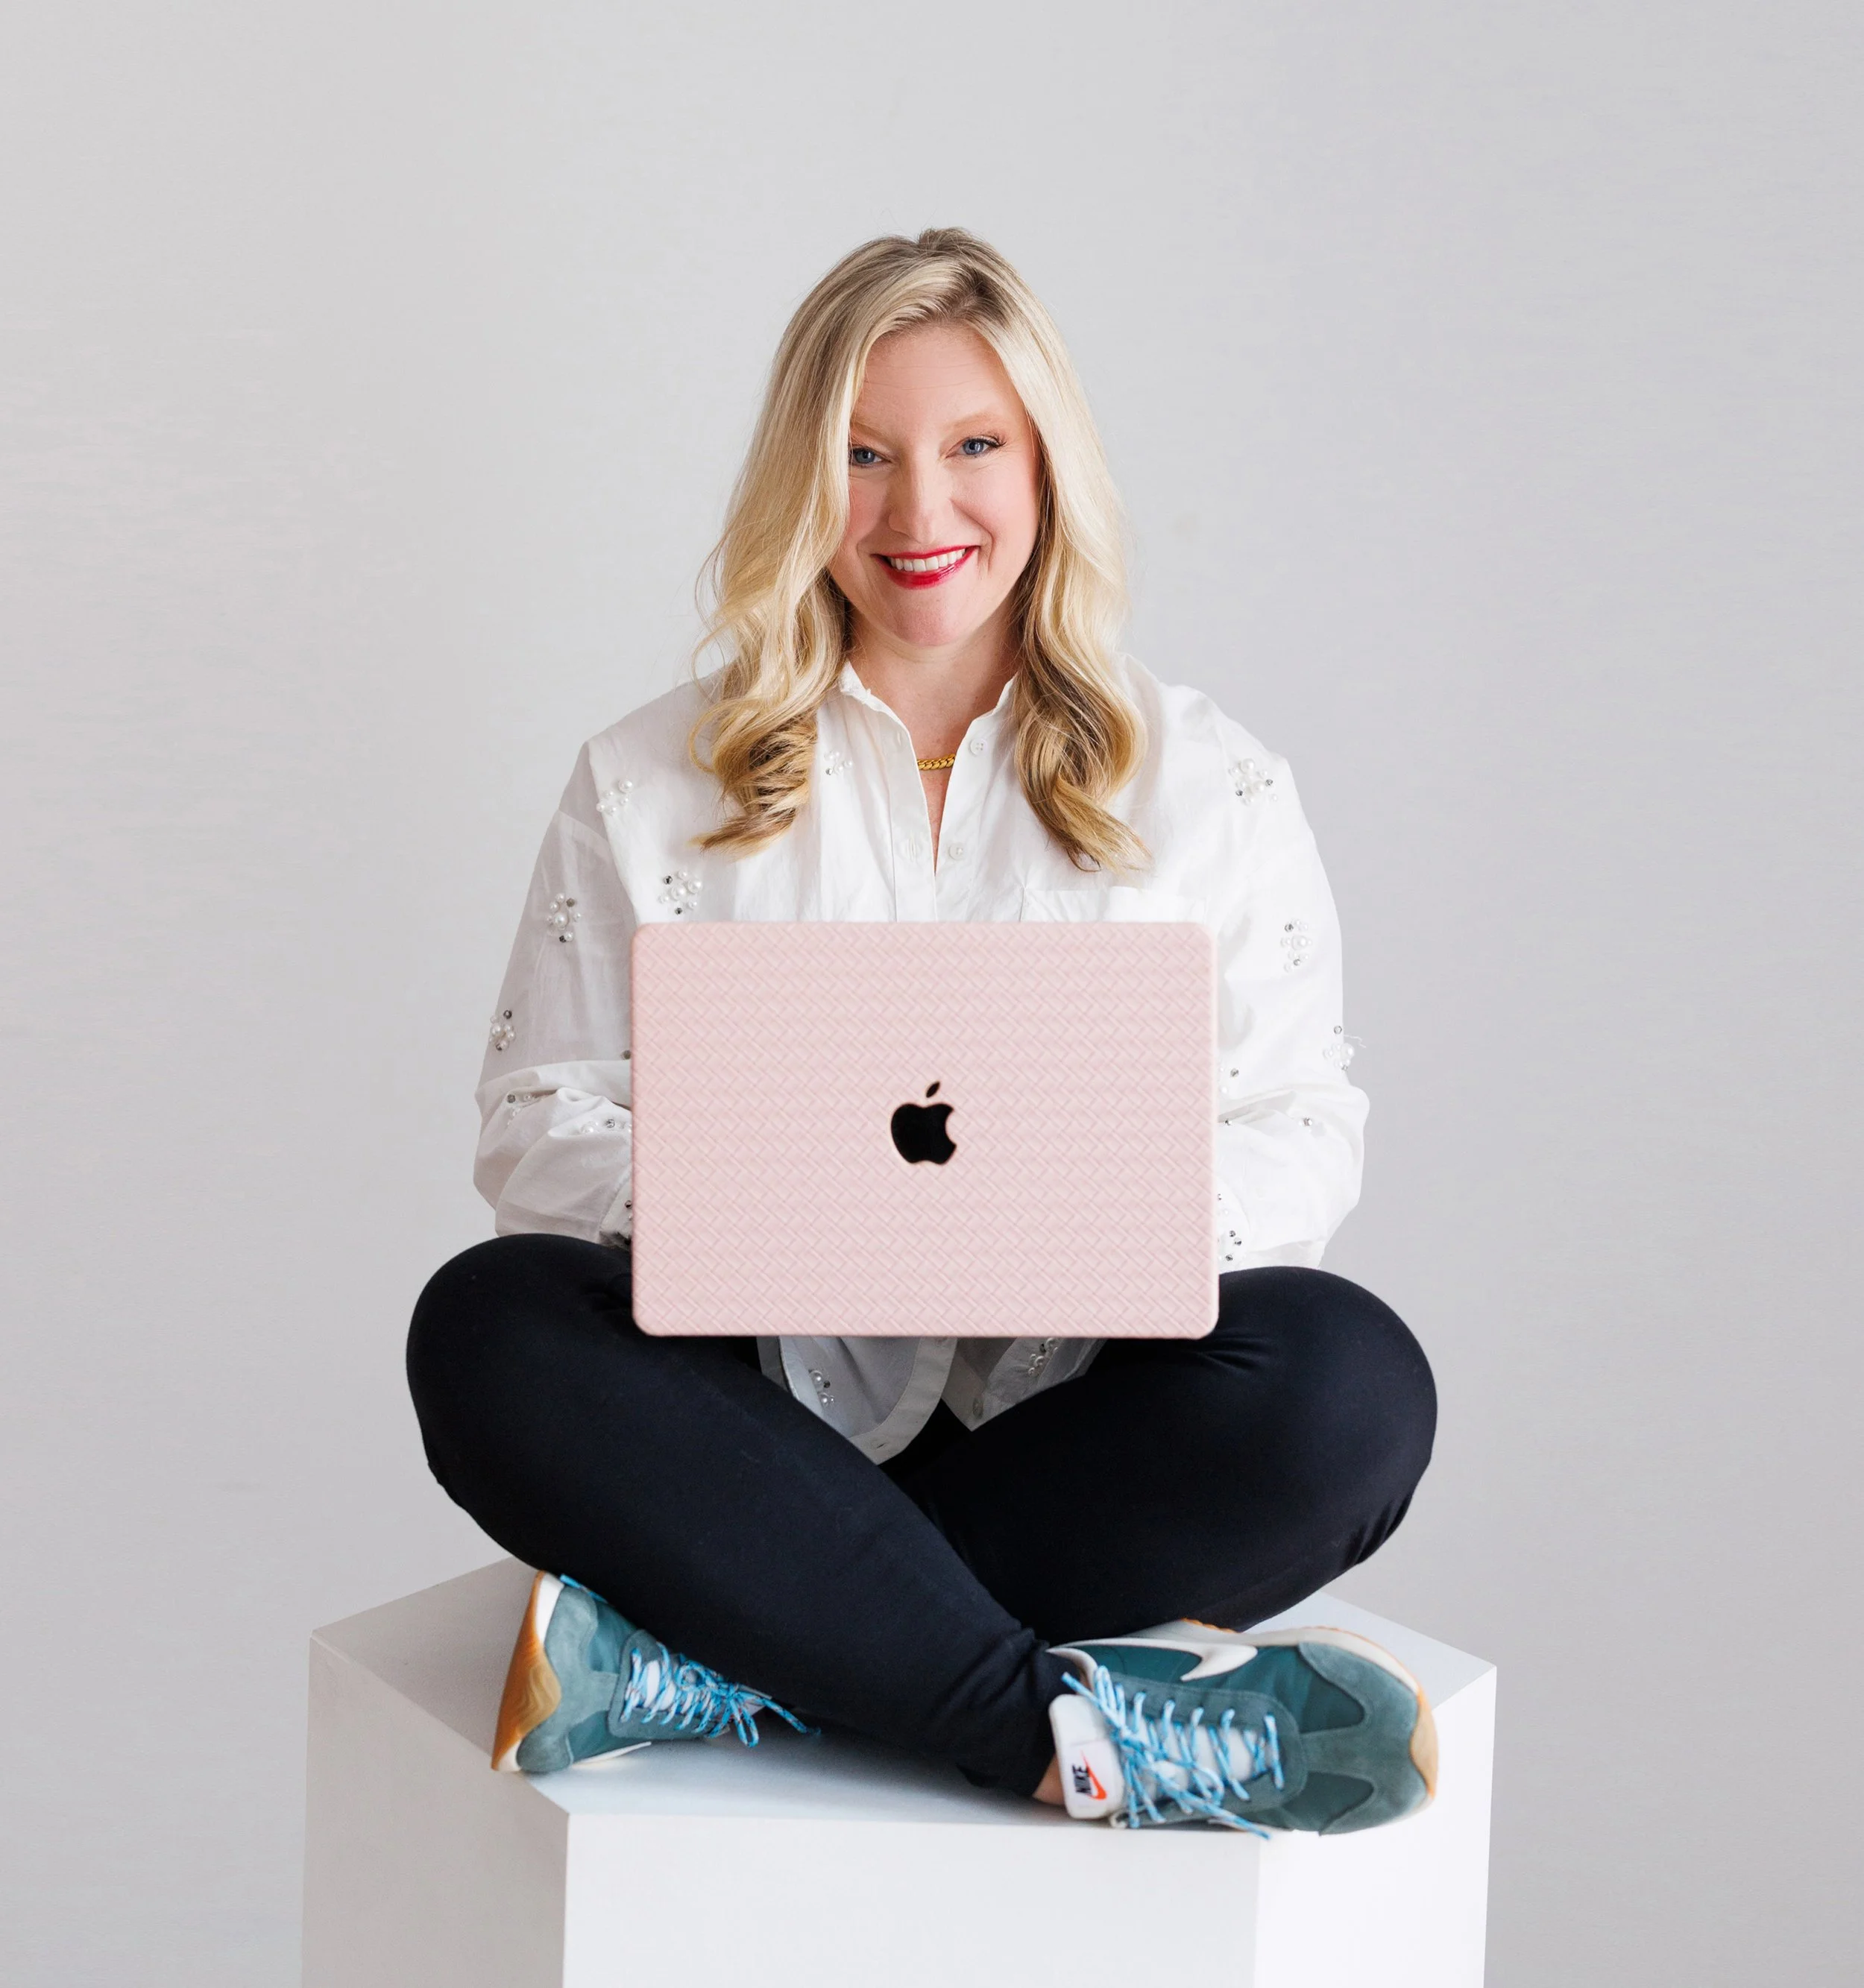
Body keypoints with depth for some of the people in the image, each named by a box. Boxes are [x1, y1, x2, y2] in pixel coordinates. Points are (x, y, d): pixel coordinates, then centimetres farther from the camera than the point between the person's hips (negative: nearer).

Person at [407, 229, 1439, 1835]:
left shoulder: (1212, 788, 10)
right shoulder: (650, 785, 11)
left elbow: (1306, 1129, 8)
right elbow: (540, 1115, 7)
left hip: (1078, 1428, 1)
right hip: (765, 1408, 0)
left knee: (1347, 1380, -30)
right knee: (489, 1326, -29)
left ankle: (706, 1670, -28)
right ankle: (1071, 1721, -31)